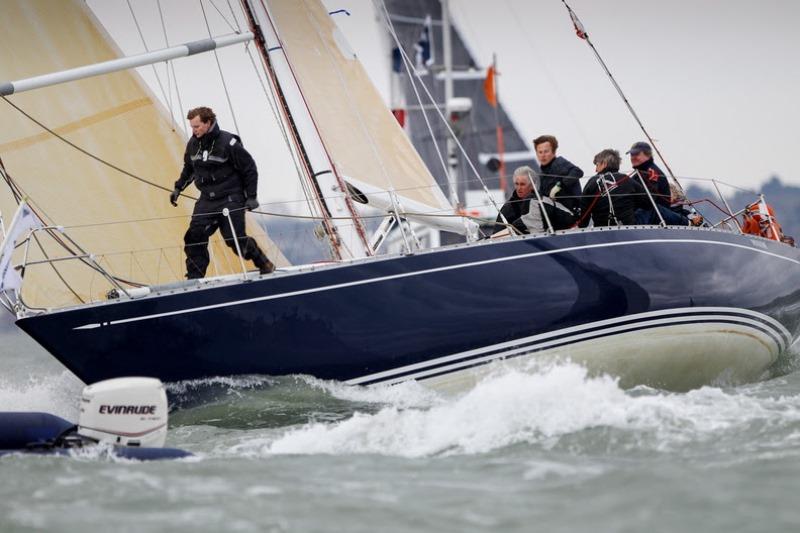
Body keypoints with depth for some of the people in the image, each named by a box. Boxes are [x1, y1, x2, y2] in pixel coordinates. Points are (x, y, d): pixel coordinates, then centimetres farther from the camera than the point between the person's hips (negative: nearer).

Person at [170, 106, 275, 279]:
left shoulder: (228, 143, -14)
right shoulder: (193, 144, 3)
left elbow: (249, 169, -6)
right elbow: (189, 169, 23)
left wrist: (251, 197, -7)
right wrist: (178, 188, 14)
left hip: (231, 199, -5)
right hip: (207, 200, 5)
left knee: (235, 239, -7)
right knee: (194, 237, -9)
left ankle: (264, 264, 17)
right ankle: (194, 278, -2)